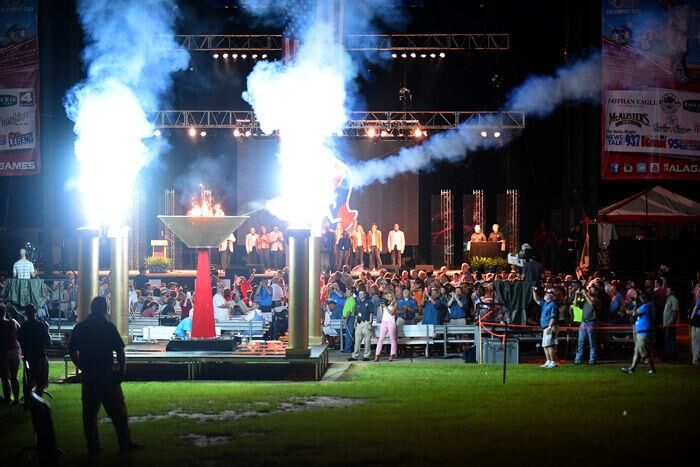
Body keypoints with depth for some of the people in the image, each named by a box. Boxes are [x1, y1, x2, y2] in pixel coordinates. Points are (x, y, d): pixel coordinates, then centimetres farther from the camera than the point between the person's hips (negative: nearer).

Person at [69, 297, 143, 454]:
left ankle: (93, 446, 7)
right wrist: (121, 371, -1)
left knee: (90, 411, 8)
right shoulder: (108, 327, -7)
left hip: (88, 376, 4)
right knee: (117, 410, 2)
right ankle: (125, 443, 4)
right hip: (107, 373, -4)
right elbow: (120, 352, -9)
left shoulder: (79, 328, 5)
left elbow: (73, 352, 9)